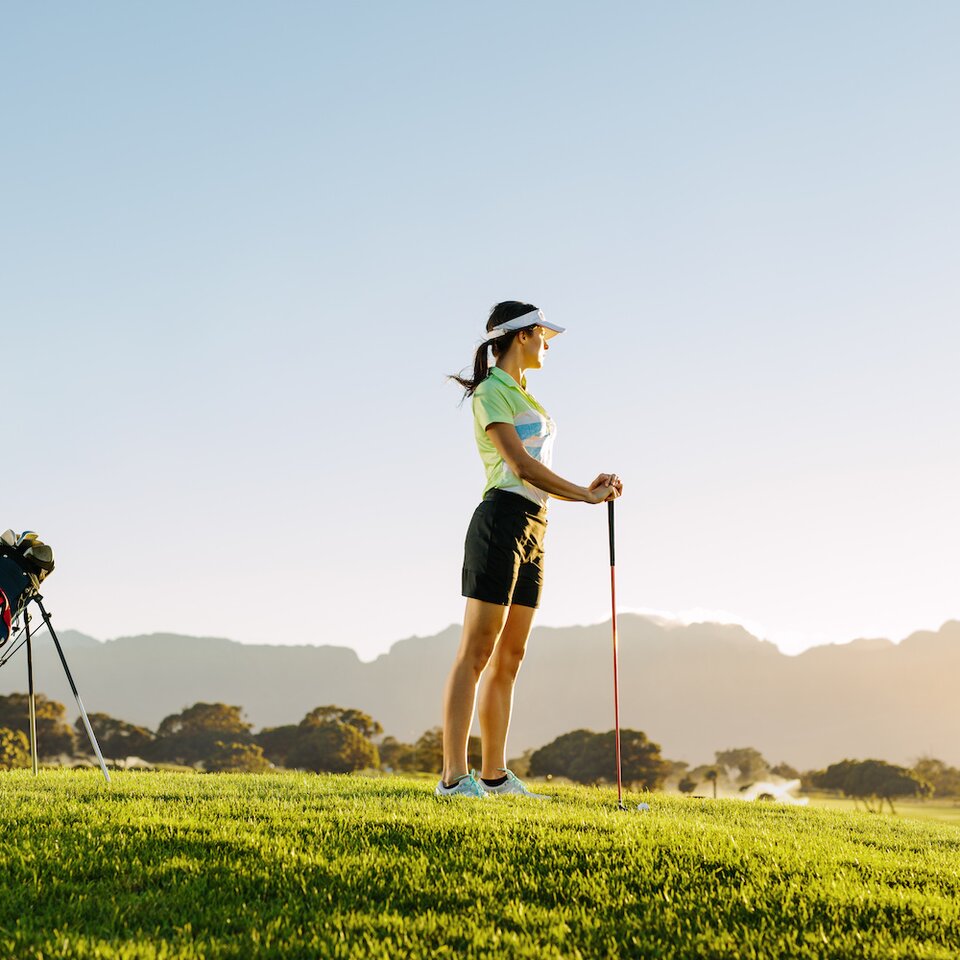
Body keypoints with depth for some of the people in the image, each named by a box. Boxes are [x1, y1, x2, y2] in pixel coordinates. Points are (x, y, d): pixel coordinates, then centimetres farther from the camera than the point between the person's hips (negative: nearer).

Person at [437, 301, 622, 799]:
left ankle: (494, 774, 11)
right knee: (476, 651, -11)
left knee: (509, 657, 8)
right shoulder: (491, 391, -6)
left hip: (532, 529, 9)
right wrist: (585, 494, -9)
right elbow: (520, 465, -14)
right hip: (502, 520, -9)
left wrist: (588, 489, 4)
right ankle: (454, 777, -13)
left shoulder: (523, 395, 22)